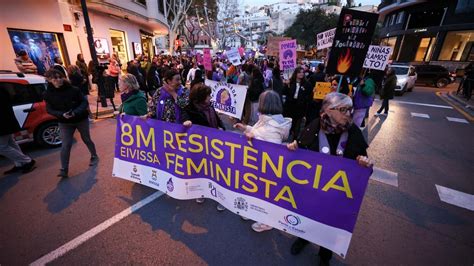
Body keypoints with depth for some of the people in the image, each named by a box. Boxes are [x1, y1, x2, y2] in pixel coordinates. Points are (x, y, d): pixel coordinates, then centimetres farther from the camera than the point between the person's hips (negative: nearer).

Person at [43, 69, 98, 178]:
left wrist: (76, 112, -27)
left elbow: (84, 102, -11)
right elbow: (49, 110, -3)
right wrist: (61, 114, -23)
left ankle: (94, 157, 37)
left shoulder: (73, 89, -14)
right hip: (65, 123, 1)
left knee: (86, 139, 15)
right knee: (66, 145, -4)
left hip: (81, 119, -1)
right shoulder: (48, 94, -8)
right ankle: (64, 169, 3)